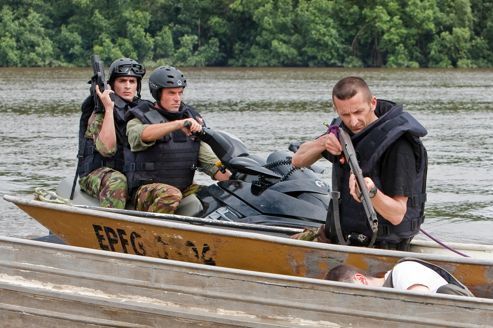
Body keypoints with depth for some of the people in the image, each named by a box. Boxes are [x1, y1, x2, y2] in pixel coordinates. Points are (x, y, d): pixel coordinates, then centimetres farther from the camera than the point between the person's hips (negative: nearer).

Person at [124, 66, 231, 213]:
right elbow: (143, 134, -27)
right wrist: (178, 124, -40)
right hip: (146, 189, -5)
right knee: (171, 195, -36)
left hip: (185, 188, 5)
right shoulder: (142, 117, -1)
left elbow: (209, 160, 8)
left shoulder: (192, 118, 14)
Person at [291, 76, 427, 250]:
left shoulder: (398, 145, -20)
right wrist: (322, 143, -12)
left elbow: (397, 216, -22)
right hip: (339, 234, 8)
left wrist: (372, 193, -43)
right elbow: (298, 161, 9)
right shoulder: (343, 129, 3)